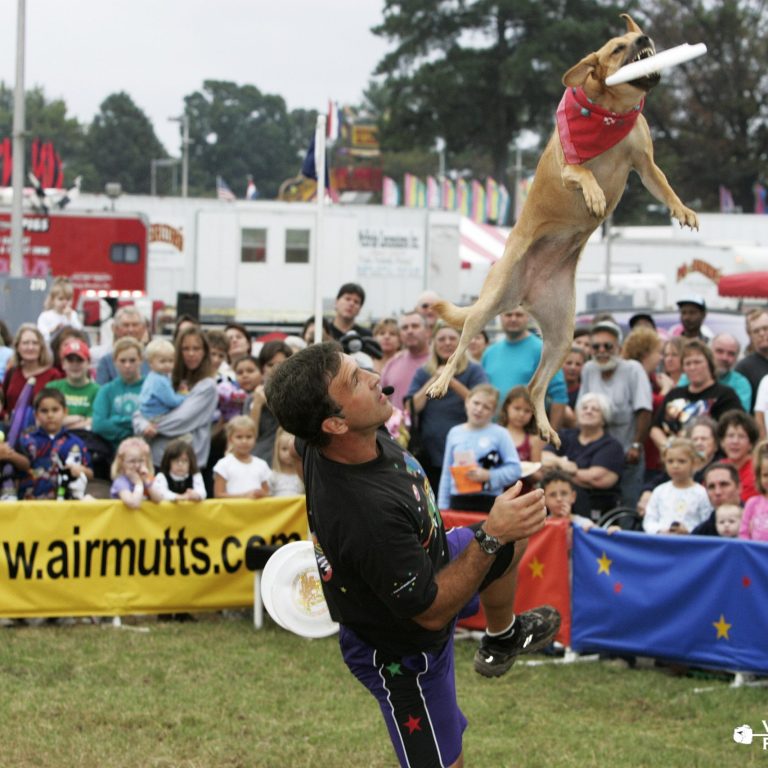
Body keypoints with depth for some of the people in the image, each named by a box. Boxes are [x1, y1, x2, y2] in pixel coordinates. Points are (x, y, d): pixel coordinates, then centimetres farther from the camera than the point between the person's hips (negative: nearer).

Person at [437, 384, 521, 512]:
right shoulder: (454, 433, 10)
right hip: (458, 502, 4)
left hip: (488, 503, -4)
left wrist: (488, 475, -16)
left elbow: (514, 469, -5)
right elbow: (446, 474, 13)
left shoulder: (500, 434, -2)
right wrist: (442, 506, 10)